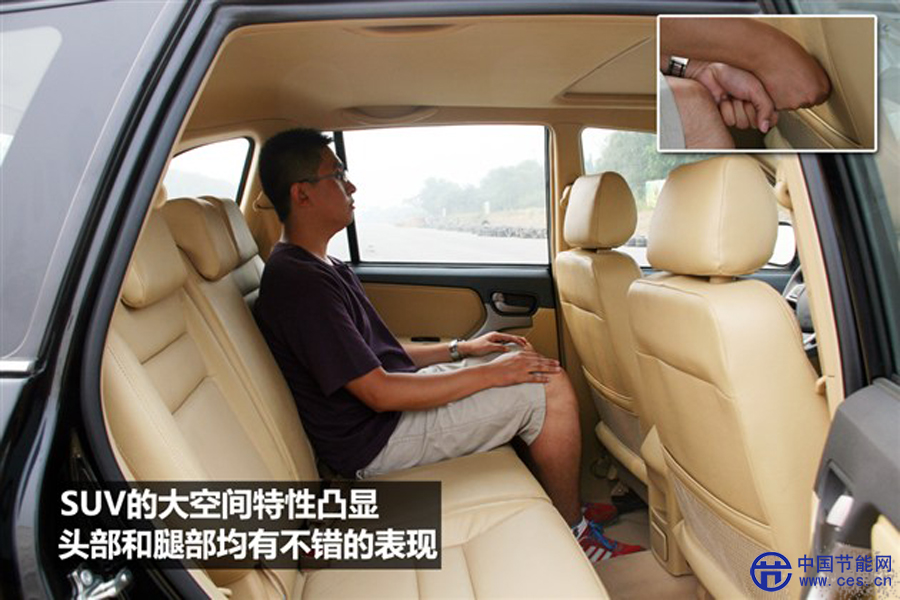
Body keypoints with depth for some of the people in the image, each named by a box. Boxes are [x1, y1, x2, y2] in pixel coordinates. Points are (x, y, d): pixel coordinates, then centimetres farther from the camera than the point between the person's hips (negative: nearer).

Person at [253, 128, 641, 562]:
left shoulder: (321, 268, 12)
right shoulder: (300, 283, -22)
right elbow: (379, 393, -24)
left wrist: (461, 350, 7)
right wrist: (489, 373, -18)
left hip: (393, 396, 10)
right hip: (374, 442, -10)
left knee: (526, 360, 12)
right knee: (550, 387, -14)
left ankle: (567, 504, 21)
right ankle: (572, 531, 8)